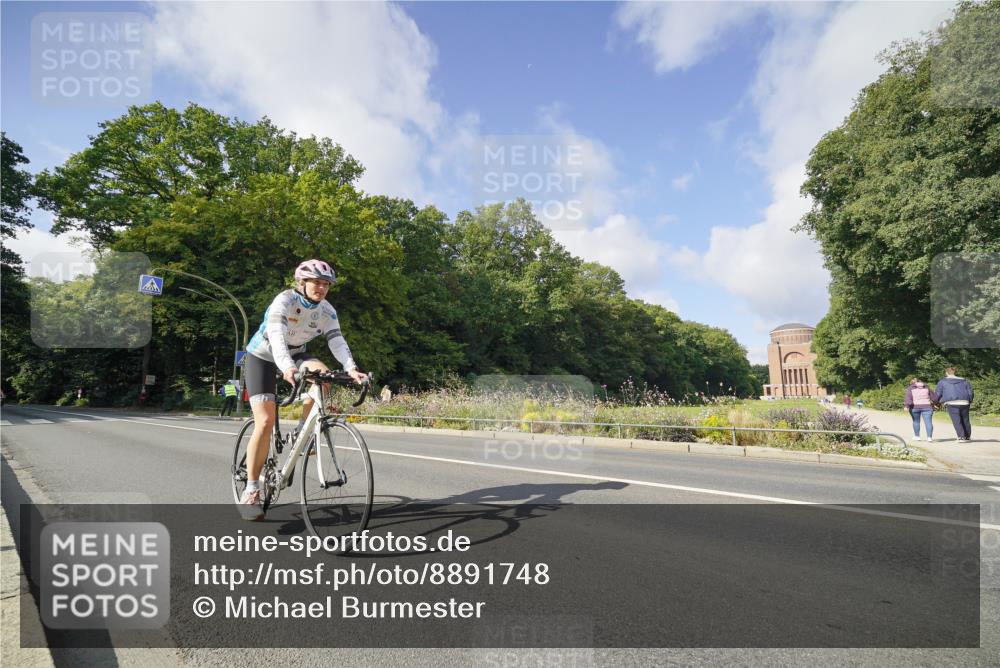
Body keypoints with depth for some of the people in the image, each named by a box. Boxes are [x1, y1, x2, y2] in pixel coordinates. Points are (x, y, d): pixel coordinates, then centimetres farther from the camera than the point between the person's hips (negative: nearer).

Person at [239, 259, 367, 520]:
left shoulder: (327, 311, -11)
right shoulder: (284, 301, -26)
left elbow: (337, 341, -23)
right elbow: (276, 336, -41)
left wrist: (351, 368, -41)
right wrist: (287, 368, -58)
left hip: (294, 355, 4)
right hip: (262, 357, -4)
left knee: (322, 373, -29)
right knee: (266, 421, -17)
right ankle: (250, 491, -7)